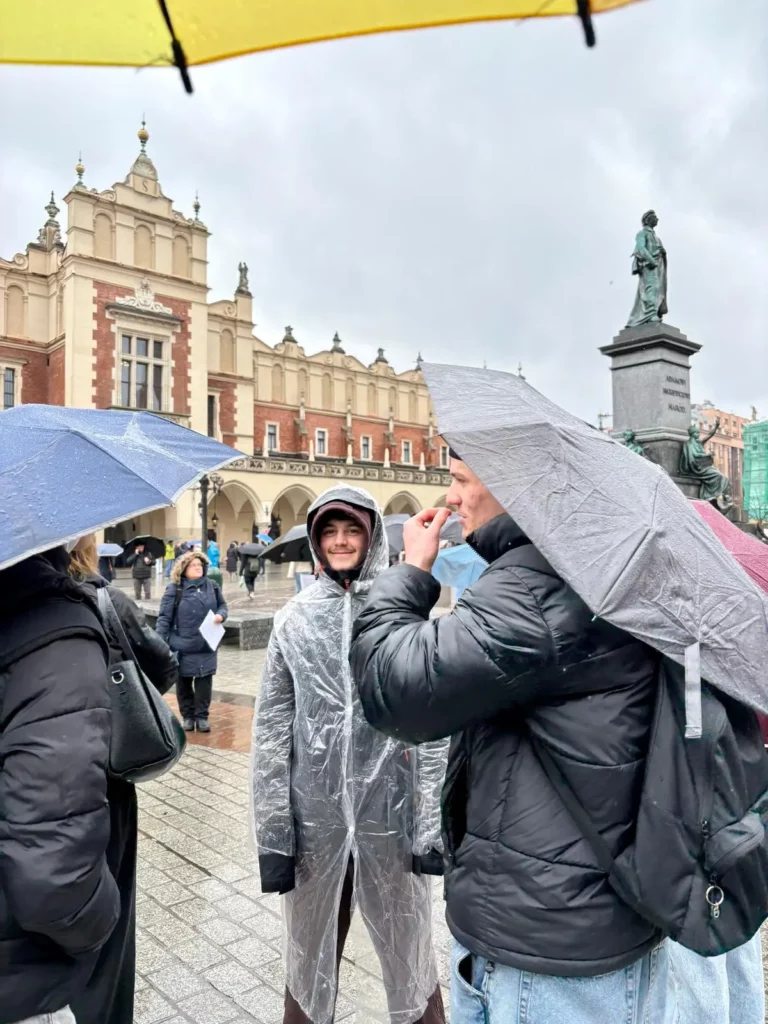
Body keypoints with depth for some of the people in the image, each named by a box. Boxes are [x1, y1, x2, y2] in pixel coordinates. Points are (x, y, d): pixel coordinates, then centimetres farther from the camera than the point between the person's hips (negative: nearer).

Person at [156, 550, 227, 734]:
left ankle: (202, 716, 16)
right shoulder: (174, 589, -7)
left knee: (204, 681, 5)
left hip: (206, 645, 3)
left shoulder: (212, 587, 5)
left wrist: (220, 615, -10)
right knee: (184, 682, 9)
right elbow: (164, 617, -8)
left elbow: (223, 606, 14)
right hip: (182, 646, -2)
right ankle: (188, 716, 22)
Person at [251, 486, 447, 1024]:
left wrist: (432, 825, -7)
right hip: (315, 816, 2)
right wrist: (272, 830, -1)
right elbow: (272, 727, 1)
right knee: (311, 951, 18)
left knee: (409, 952, 13)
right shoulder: (295, 617, 1)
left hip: (391, 813, -1)